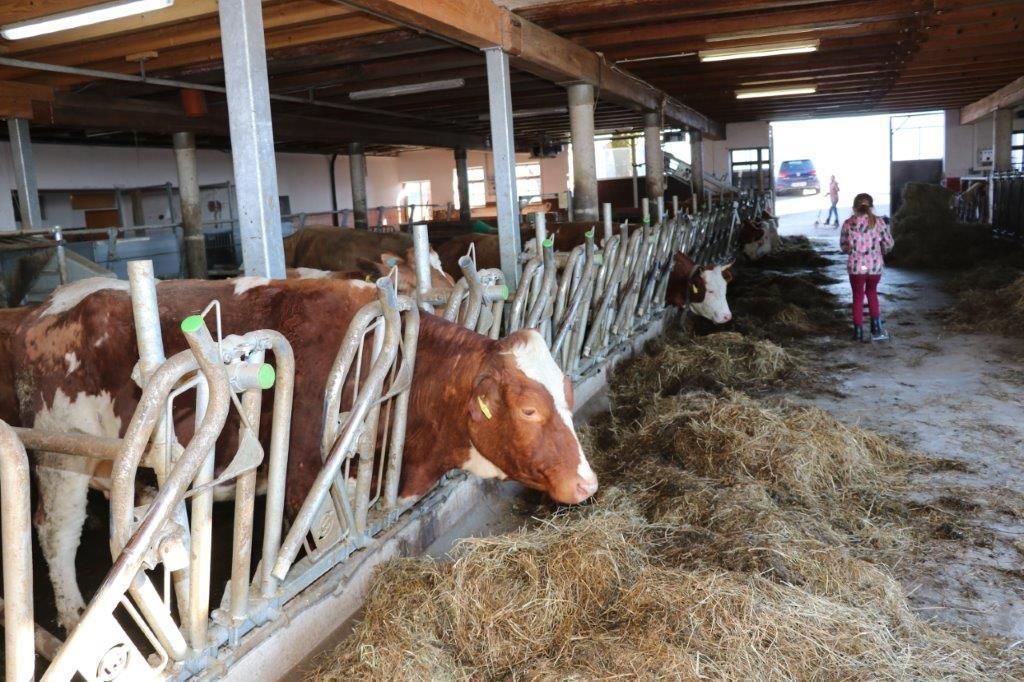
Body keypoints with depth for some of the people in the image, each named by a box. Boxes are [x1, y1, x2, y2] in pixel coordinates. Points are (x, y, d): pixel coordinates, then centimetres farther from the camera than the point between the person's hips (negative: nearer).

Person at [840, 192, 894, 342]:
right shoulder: (878, 222, -5)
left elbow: (843, 246, 2)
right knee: (872, 292, 23)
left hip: (856, 266, -1)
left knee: (858, 297, 12)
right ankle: (876, 327, 18)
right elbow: (888, 244, 0)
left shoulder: (848, 223, -6)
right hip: (875, 265, 1)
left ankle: (859, 332, 16)